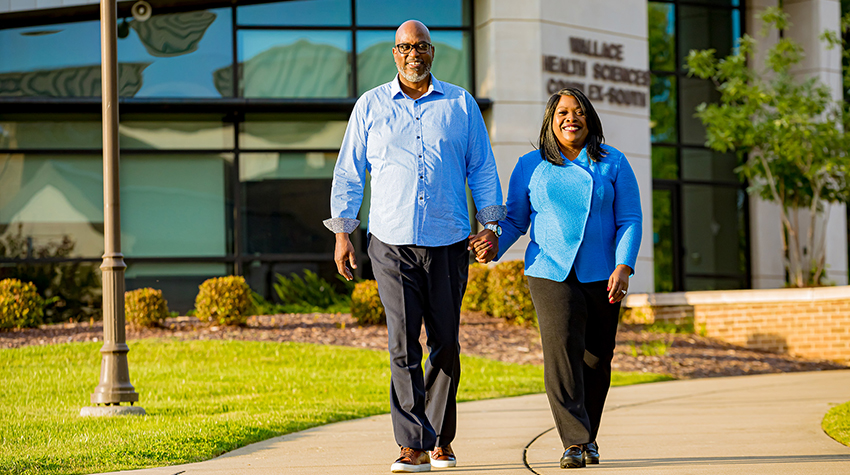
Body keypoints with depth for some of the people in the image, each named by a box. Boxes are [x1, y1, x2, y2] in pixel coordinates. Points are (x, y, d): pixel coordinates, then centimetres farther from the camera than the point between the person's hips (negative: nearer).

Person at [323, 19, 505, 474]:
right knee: (403, 345, -9)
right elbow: (348, 172, 10)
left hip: (448, 242, 1)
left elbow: (481, 167, 12)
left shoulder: (460, 104, 10)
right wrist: (341, 232, 4)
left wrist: (491, 223, 2)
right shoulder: (370, 106, 9)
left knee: (445, 343, 5)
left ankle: (441, 437, 20)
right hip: (391, 243, -1)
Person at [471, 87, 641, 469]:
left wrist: (623, 268, -9)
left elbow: (630, 220, 4)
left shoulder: (612, 163, 7)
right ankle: (575, 442, -18)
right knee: (561, 352, -16)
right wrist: (493, 247, -9)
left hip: (601, 277, 1)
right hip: (551, 274, -1)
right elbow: (514, 220, 11)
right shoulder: (531, 166, 8)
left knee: (596, 361, 4)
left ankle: (587, 436, 21)